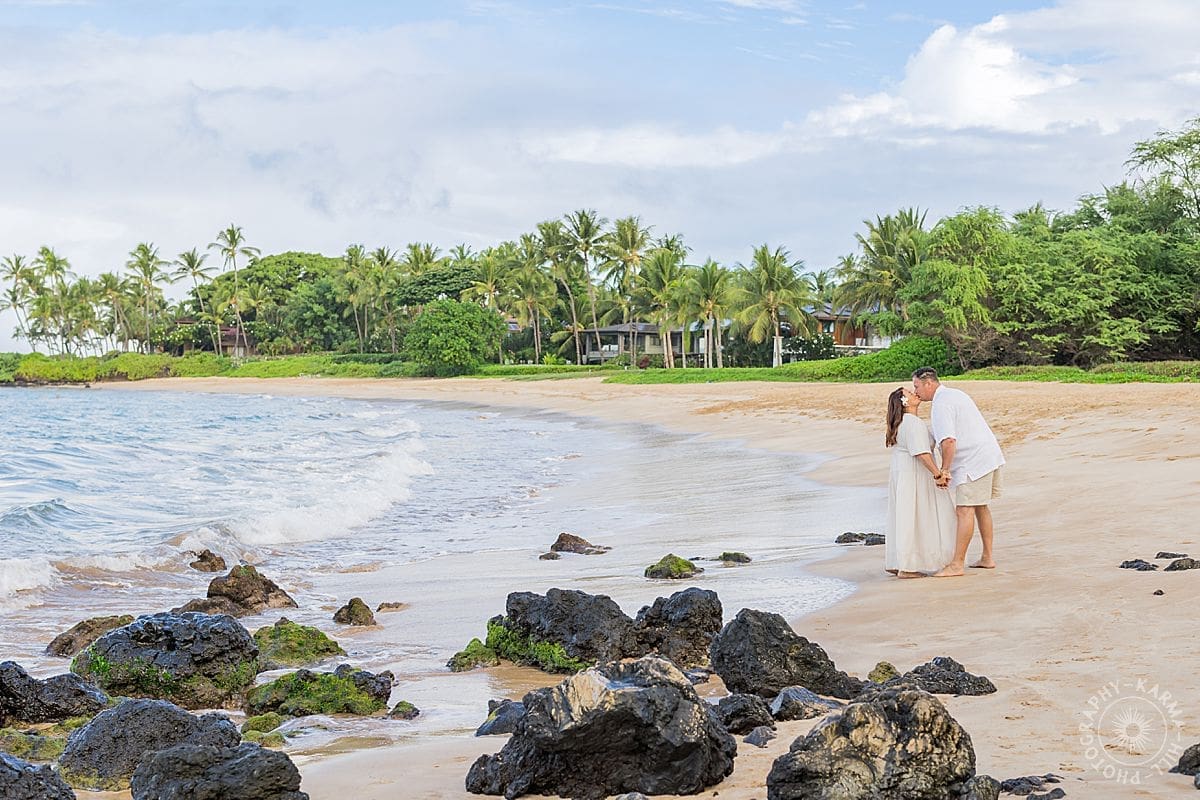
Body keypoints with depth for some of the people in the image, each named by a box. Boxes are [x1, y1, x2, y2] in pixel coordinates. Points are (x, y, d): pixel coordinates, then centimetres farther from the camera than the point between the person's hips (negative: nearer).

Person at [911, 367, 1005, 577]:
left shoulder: (941, 405, -15)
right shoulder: (955, 394, 17)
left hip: (973, 462, -10)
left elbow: (948, 441, -25)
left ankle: (957, 564, -8)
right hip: (990, 455, 10)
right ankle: (987, 558, 23)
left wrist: (943, 470, -18)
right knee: (980, 508, 17)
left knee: (964, 510, -9)